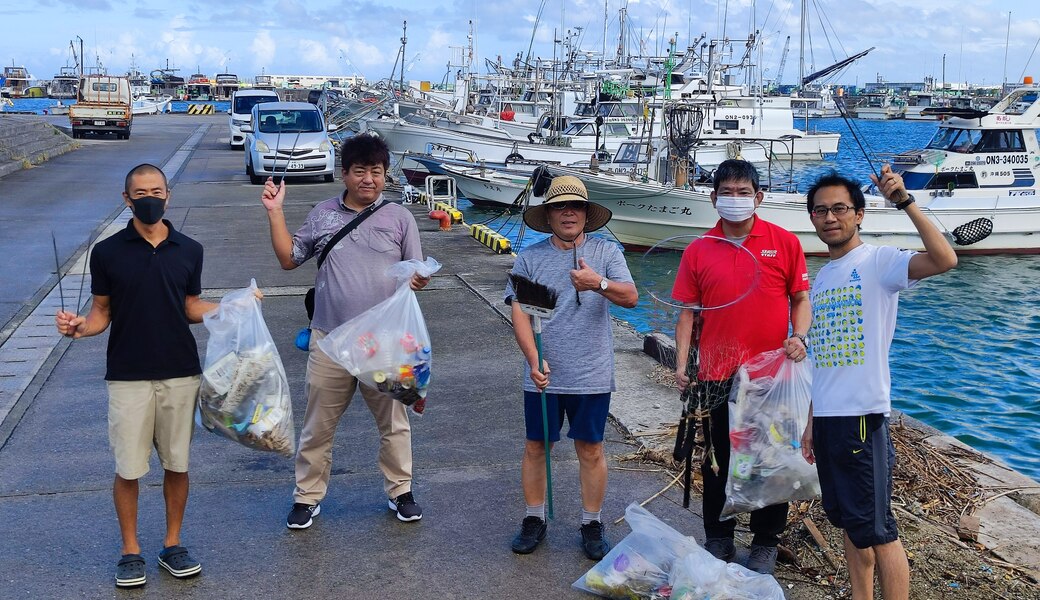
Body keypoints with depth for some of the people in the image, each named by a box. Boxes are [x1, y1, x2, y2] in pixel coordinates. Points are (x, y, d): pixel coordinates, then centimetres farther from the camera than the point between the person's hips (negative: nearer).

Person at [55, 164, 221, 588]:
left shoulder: (189, 250, 4)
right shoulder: (107, 252, -2)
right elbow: (102, 312, 3)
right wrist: (81, 327, -18)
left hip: (181, 373, 2)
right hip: (128, 377, -2)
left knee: (176, 463, 10)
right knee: (128, 468, 4)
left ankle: (172, 544, 26)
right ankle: (130, 550, 21)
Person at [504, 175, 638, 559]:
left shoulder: (607, 253, 0)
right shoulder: (529, 258, 1)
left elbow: (631, 297, -12)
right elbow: (519, 312, -4)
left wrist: (598, 283, -32)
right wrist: (534, 359, -17)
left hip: (592, 376, -1)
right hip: (543, 377, 1)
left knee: (591, 449, 9)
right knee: (537, 446, 10)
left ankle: (591, 524, 24)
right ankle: (534, 520, 27)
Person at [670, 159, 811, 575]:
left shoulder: (784, 243, 0)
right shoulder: (698, 251, 3)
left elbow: (800, 298, 5)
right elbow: (688, 310, 4)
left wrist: (799, 337, -12)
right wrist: (681, 363, -5)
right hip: (717, 373, 1)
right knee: (717, 461, 11)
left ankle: (766, 543, 26)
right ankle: (718, 540, 27)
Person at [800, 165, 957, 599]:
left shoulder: (877, 261, -6)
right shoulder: (821, 278, 15)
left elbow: (944, 260, -27)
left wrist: (905, 201, -29)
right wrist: (811, 422, 17)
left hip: (862, 416, -8)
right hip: (826, 417, 8)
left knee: (876, 530, -3)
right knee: (848, 522, 16)